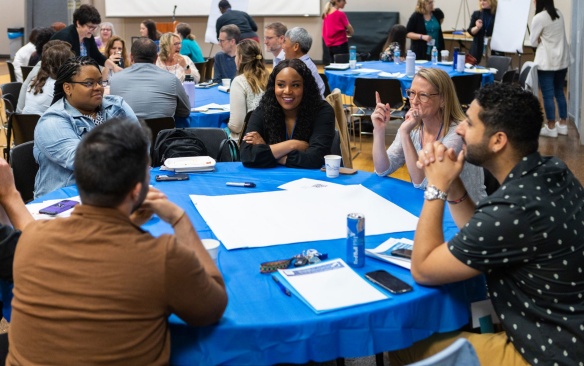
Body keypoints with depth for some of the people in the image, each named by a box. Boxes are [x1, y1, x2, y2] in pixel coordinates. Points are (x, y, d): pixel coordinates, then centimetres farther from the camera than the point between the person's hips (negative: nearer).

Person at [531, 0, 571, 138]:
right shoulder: (559, 14, 8)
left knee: (548, 95, 0)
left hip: (547, 62, -7)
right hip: (562, 60, 7)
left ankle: (551, 127, 4)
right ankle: (563, 124, 20)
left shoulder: (539, 18, -14)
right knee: (559, 92, 15)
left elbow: (533, 42, -6)